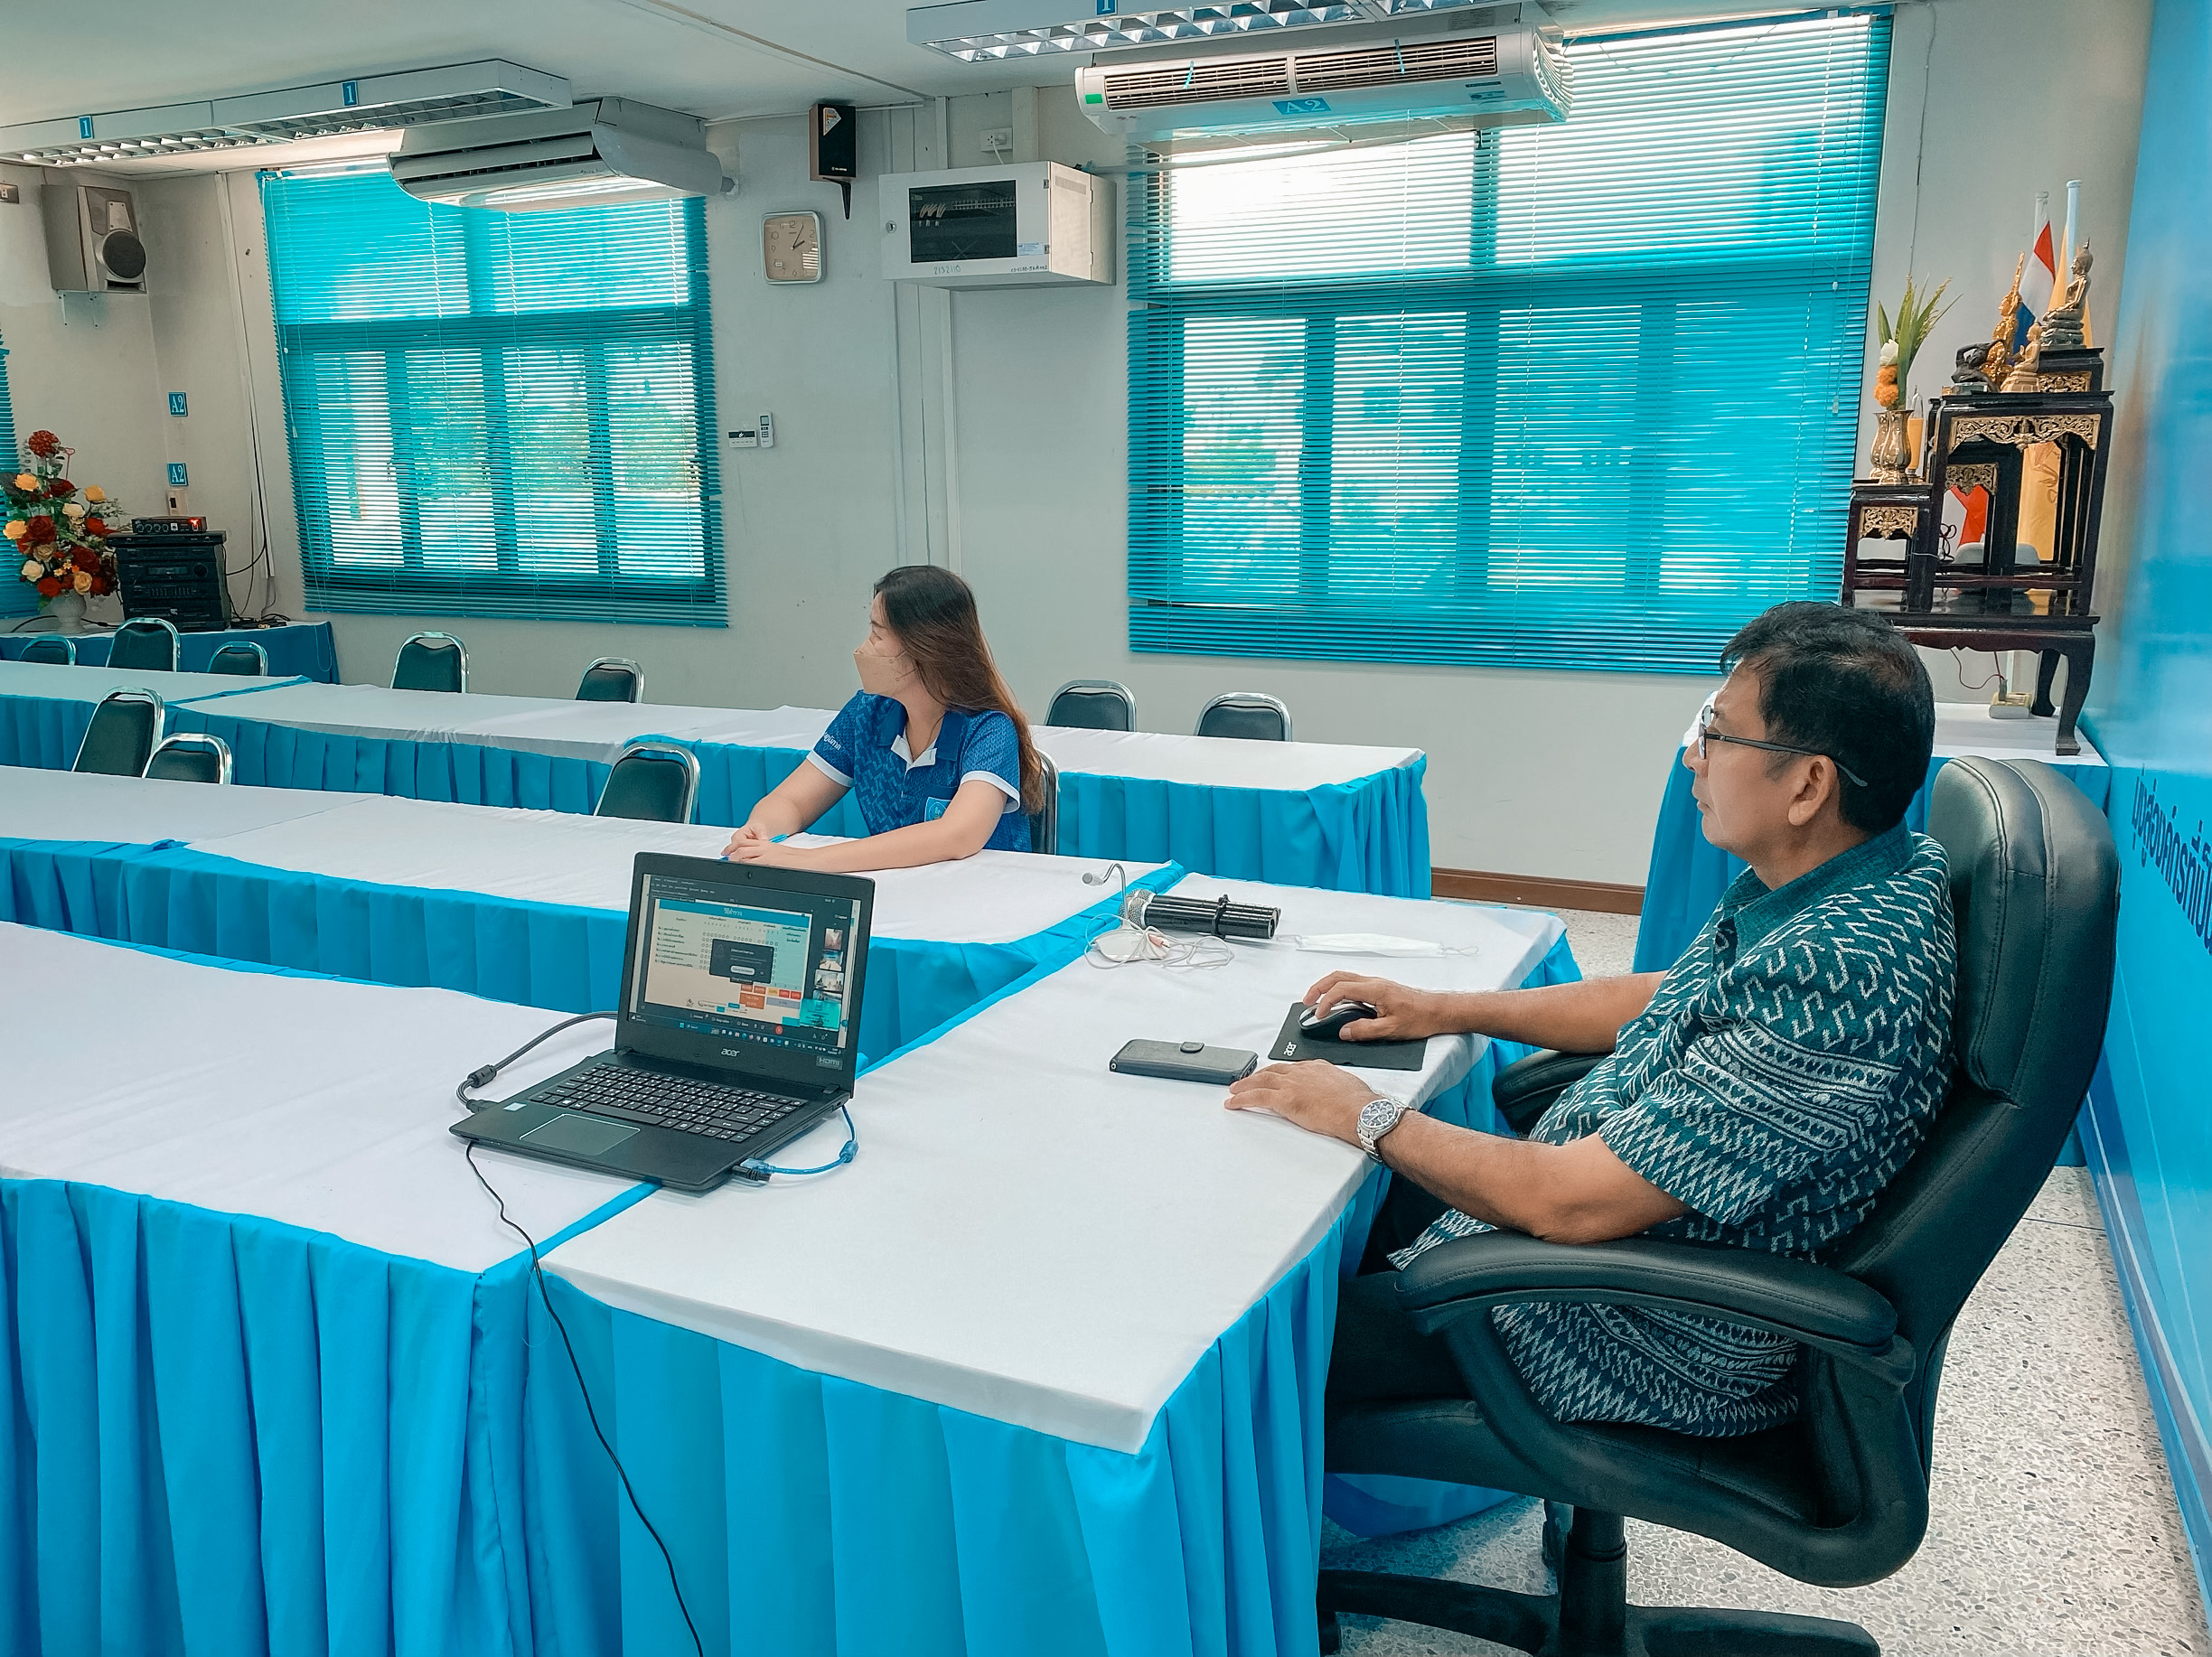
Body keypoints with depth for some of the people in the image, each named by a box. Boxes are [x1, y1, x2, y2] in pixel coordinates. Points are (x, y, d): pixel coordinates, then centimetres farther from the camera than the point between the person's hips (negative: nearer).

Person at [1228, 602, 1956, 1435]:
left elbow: (1570, 1203, -31)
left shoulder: (1837, 979, -34)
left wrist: (1370, 1117, -17)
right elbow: (1666, 997, 15)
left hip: (1656, 1353, -9)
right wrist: (1447, 1008, 11)